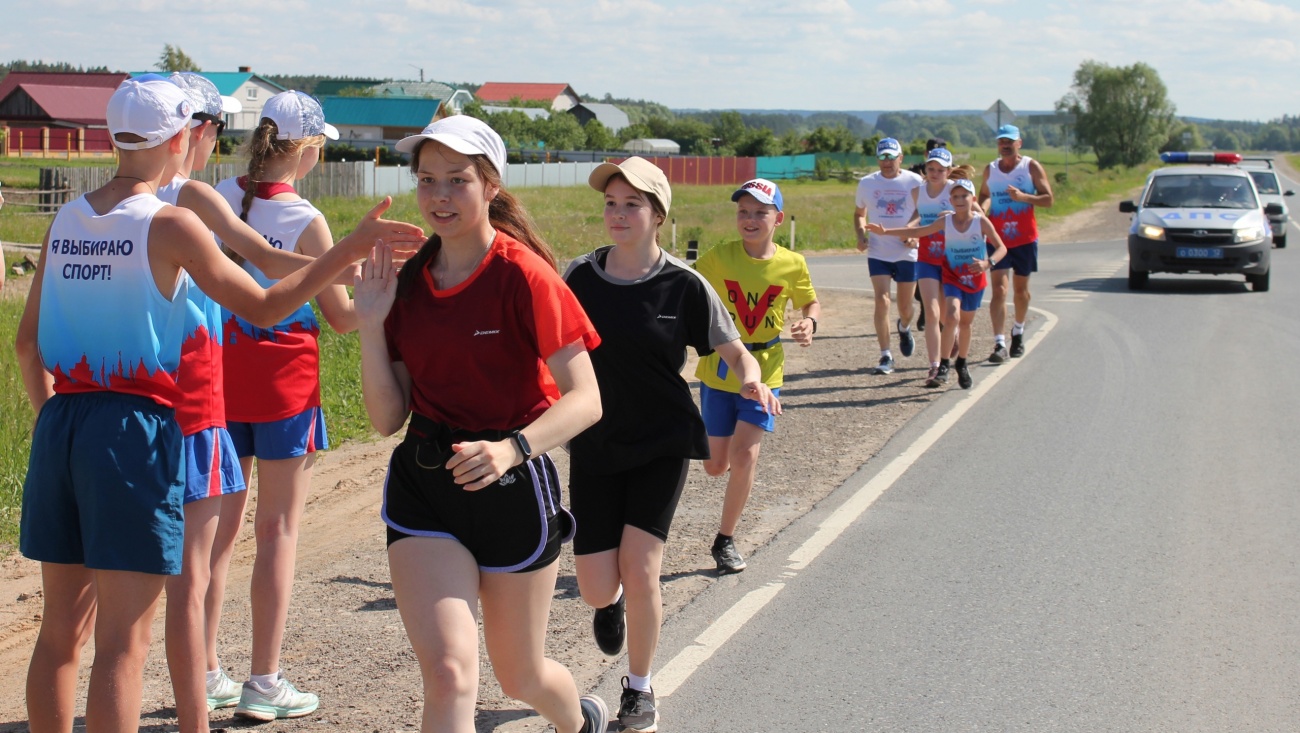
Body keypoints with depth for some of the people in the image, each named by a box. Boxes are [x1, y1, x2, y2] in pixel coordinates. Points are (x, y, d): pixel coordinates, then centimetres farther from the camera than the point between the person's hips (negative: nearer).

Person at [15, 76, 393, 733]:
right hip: (136, 426, -6)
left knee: (61, 629, 15)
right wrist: (348, 250, -3)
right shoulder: (169, 224, -10)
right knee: (122, 642, -2)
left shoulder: (65, 221, 9)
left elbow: (27, 342, 14)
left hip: (61, 424, 6)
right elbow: (264, 307, -7)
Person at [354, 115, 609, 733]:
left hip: (511, 488, -3)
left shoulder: (522, 275, -12)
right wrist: (372, 326, -9)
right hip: (422, 486, 3)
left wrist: (512, 449, -33)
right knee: (448, 671, -18)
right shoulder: (407, 281, 3)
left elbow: (585, 399, -17)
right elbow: (387, 419, 3)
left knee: (521, 679, 16)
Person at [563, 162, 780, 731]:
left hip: (662, 443, -2)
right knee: (596, 590, -2)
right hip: (594, 447, 2)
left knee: (639, 571, -12)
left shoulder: (683, 286, -8)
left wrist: (753, 381, -20)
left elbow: (733, 350, 1)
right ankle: (613, 601, 39)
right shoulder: (580, 277, -3)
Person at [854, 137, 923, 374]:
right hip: (878, 253, 0)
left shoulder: (914, 182, -2)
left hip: (907, 253, 0)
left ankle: (904, 328, 47)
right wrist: (861, 235, -2)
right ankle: (886, 357, -10)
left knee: (905, 306, 10)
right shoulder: (867, 183, 3)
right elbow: (859, 214, 17)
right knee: (882, 301, -14)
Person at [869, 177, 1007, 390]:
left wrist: (988, 263, -30)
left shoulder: (981, 221, -12)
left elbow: (1001, 247, -10)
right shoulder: (945, 221, -7)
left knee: (965, 322, 14)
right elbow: (917, 232, 3)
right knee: (952, 317, -22)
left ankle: (962, 364, 36)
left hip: (975, 280, 0)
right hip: (952, 278, 0)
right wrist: (886, 232, -3)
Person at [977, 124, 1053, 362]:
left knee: (1021, 288, 12)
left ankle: (1018, 331, 36)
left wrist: (1024, 197, -22)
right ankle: (999, 344, -18)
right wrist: (982, 207, -2)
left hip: (1025, 238, -1)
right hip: (997, 238, 1)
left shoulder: (1031, 167, -1)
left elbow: (1048, 199, -5)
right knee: (999, 290, -11)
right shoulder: (990, 169, 7)